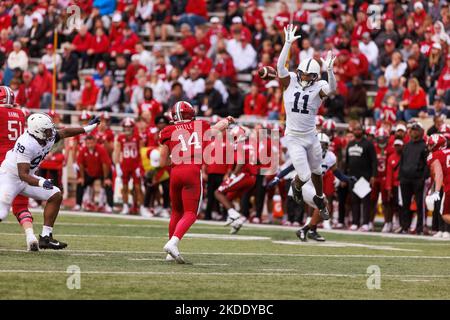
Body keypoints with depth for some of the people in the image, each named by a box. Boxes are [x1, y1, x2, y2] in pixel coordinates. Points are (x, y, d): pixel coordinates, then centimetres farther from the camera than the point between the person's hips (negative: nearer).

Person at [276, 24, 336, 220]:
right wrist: (288, 44, -33)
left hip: (311, 137, 1)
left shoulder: (318, 88, -10)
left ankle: (320, 199, 47)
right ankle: (296, 186, 33)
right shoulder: (290, 82, -8)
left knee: (316, 172, 19)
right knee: (304, 176, -5)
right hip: (294, 138, -1)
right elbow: (280, 66, -22)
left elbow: (332, 88, -31)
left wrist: (329, 70, -48)